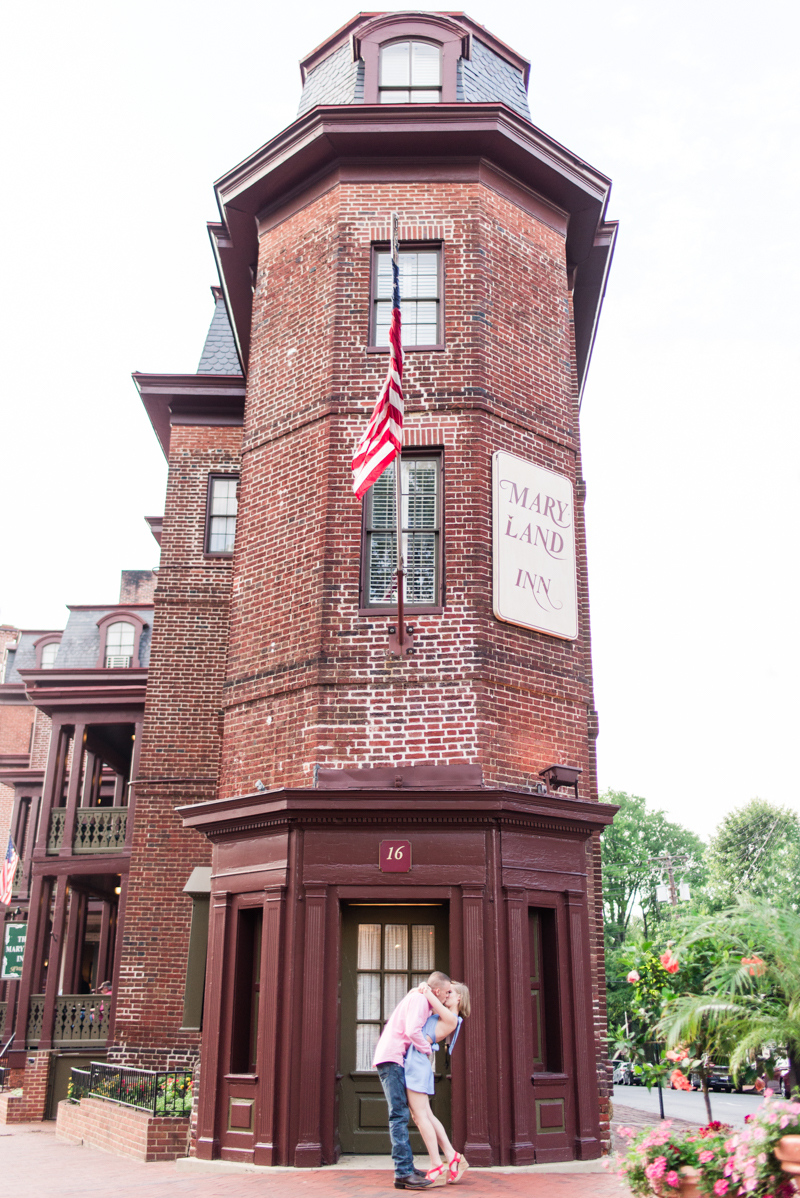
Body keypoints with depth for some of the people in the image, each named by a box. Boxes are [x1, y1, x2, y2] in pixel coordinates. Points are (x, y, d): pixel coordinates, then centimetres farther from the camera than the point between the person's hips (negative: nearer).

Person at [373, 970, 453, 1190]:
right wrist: (428, 1049, -7)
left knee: (401, 1115, 11)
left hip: (394, 1060, 11)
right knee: (399, 1115, -12)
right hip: (391, 1058, -11)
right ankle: (403, 1173, -14)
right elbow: (412, 1030, -21)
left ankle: (406, 1168, 14)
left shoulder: (421, 1000, 22)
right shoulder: (418, 998, -10)